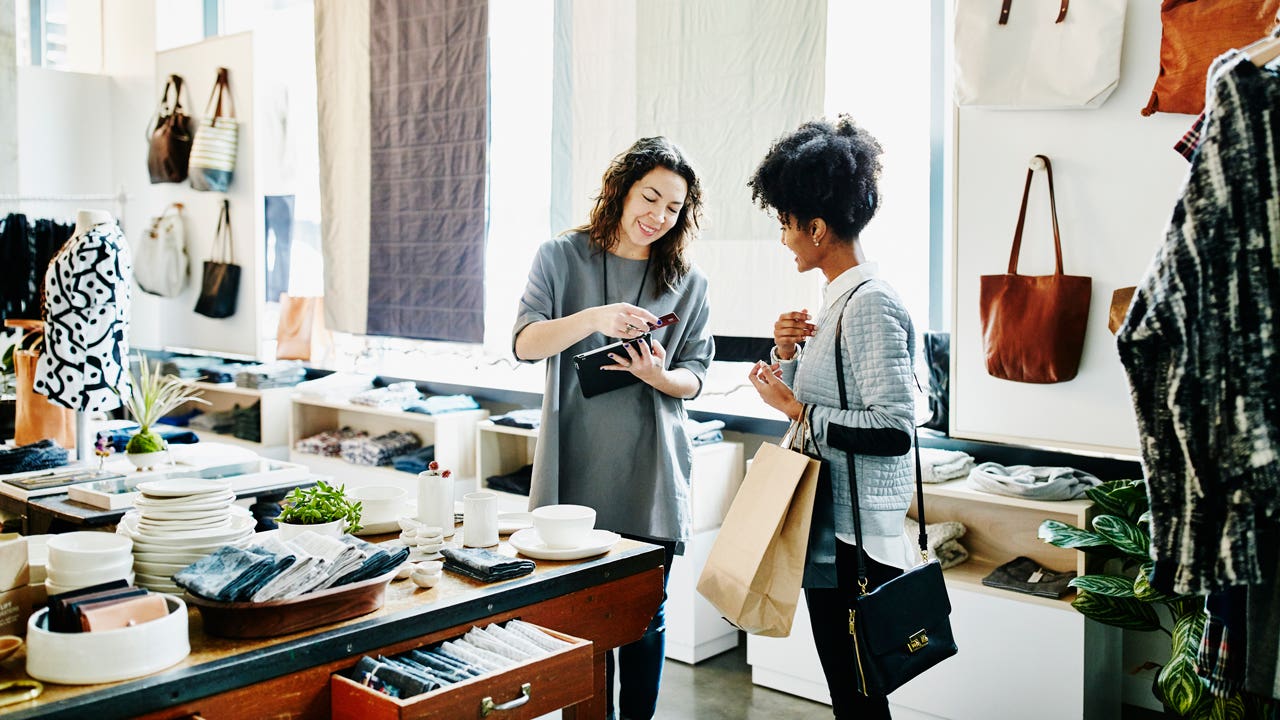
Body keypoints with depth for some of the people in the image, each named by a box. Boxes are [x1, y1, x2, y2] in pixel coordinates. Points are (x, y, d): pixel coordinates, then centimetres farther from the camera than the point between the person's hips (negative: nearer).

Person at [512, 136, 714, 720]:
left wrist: (660, 377, -17)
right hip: (577, 469, -1)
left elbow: (694, 377, 6)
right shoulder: (562, 257, 2)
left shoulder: (689, 283, 7)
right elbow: (526, 343, -9)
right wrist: (594, 318, -26)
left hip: (651, 474, 1)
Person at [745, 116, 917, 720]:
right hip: (828, 534, 10)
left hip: (857, 544, -10)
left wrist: (797, 409, -17)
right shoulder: (837, 300, 12)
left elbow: (892, 431, -25)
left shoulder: (871, 306, -18)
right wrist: (788, 355, 3)